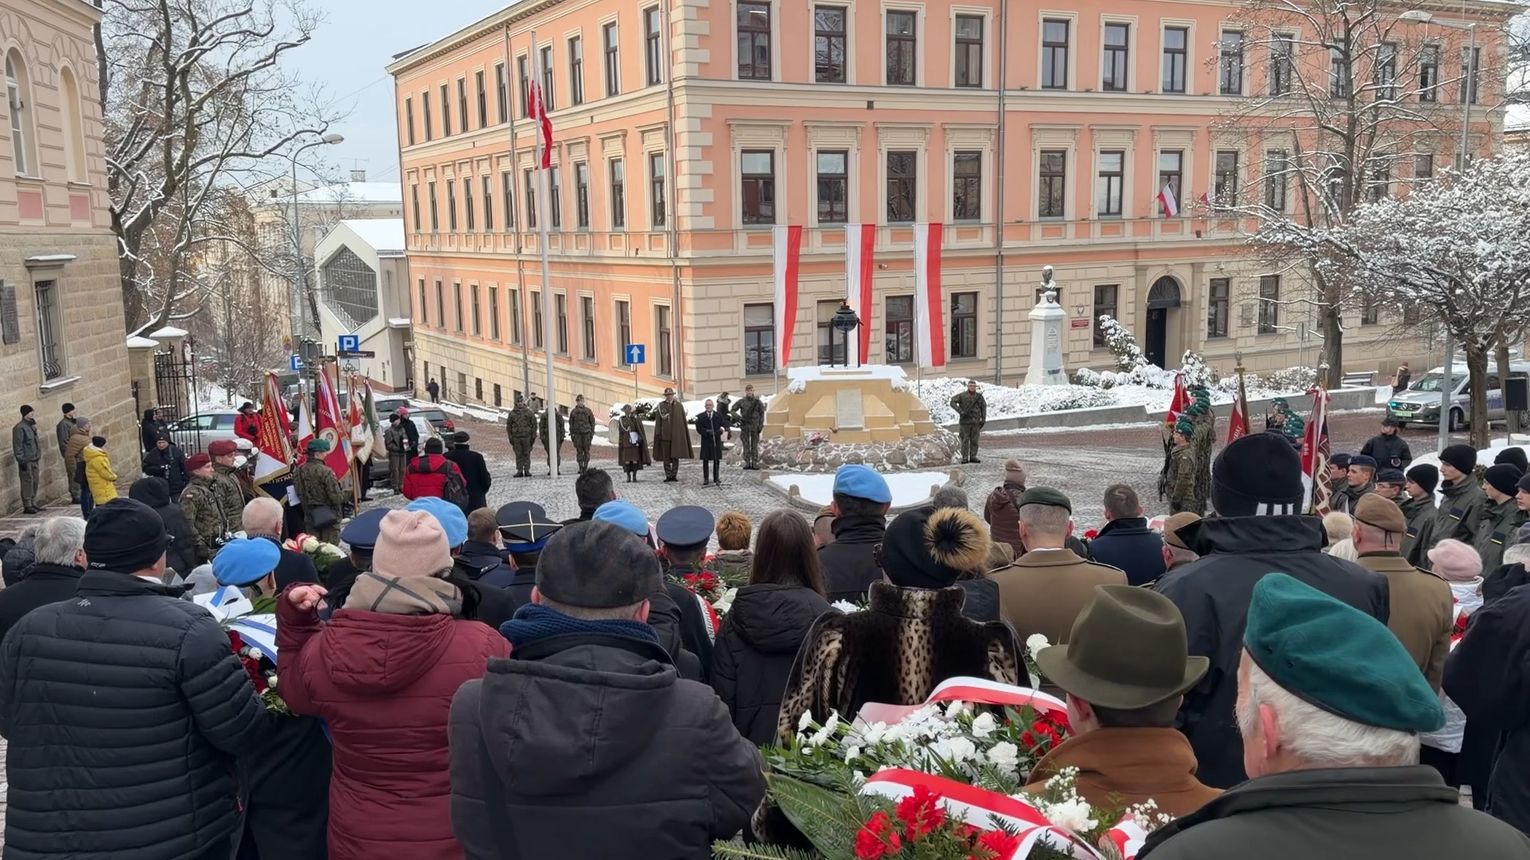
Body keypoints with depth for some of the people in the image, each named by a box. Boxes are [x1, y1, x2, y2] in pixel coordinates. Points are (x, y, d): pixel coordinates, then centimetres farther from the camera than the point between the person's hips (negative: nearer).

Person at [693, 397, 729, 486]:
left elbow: (723, 425, 2)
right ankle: (705, 479, 7)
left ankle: (716, 478, 11)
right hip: (705, 440, -1)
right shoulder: (700, 416, 3)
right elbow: (699, 428, -4)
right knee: (705, 459, 1)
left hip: (716, 440, 1)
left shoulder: (719, 415, 6)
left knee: (716, 459, 3)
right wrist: (707, 432, -16)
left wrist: (718, 432, -16)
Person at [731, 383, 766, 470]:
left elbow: (762, 413, 4)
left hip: (755, 426, -1)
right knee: (746, 445, 4)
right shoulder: (741, 401, 0)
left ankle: (755, 463, 8)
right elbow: (732, 410, 4)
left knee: (755, 446, 3)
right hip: (745, 426, 1)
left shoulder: (758, 402, 0)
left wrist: (761, 425, -3)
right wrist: (736, 416, -17)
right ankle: (747, 462, 9)